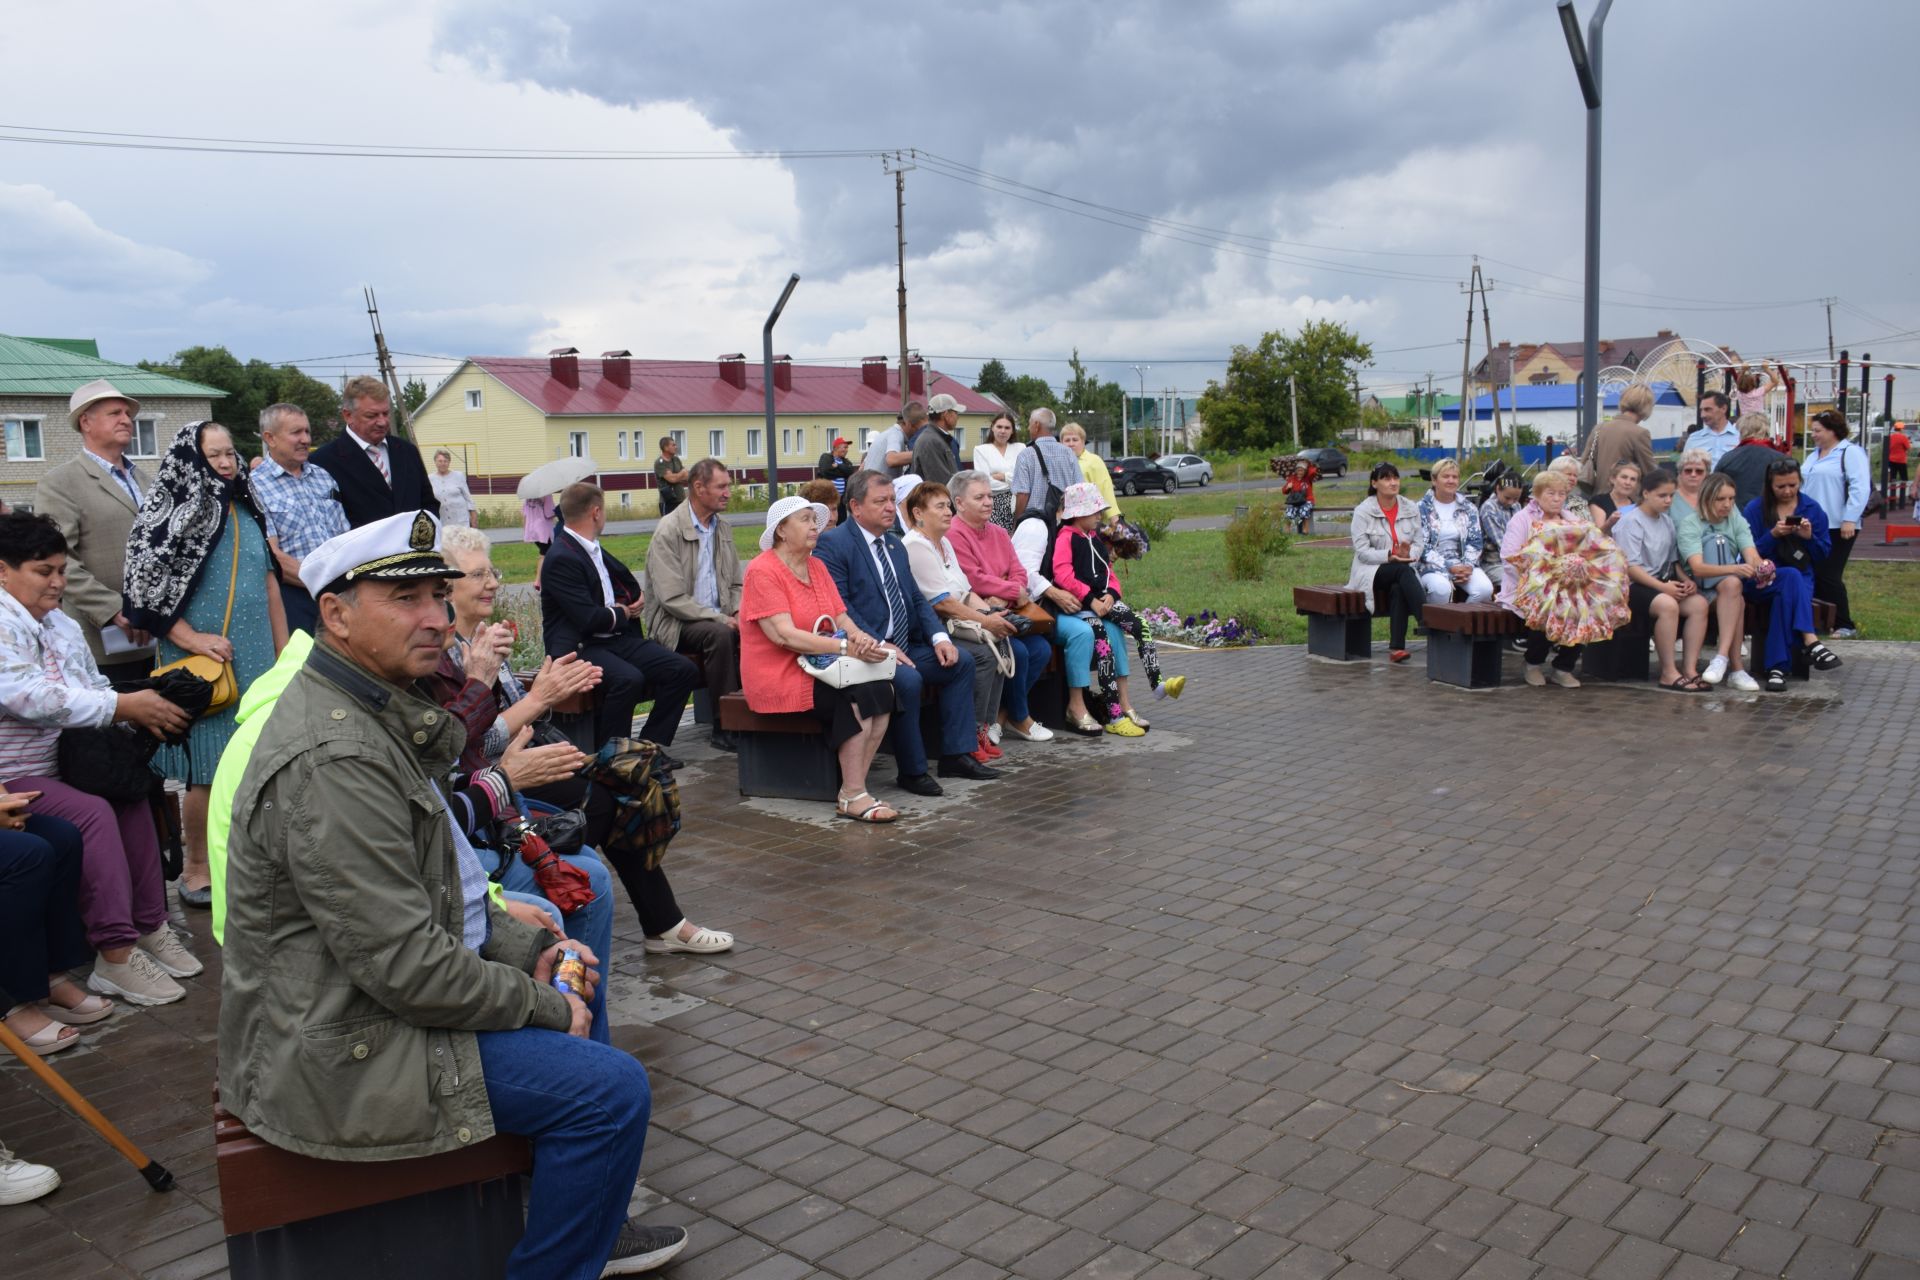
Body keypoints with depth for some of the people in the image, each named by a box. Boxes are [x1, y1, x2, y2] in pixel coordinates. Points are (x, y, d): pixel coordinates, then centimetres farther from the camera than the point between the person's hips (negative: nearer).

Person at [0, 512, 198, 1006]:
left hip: (56, 763, 8)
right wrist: (124, 706, -26)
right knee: (92, 812, -25)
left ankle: (149, 926, -6)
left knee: (132, 797, -12)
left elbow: (97, 689, 13)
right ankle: (116, 954, -20)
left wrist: (144, 711, -8)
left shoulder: (63, 626, 14)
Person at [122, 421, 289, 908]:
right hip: (204, 662, -6)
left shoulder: (247, 512, 13)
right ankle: (197, 870, 11)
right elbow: (148, 584, -12)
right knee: (209, 769, -2)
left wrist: (285, 655, 13)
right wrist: (190, 639, -17)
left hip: (256, 658, 6)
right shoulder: (174, 513, -6)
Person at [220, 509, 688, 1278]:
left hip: (360, 999, 11)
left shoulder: (375, 712, 6)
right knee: (611, 1088, -14)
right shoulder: (333, 758, -27)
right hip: (340, 1051, -11)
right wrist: (542, 1004, -14)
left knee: (569, 991, 22)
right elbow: (405, 965, -27)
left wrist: (527, 949, 5)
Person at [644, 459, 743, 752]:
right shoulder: (668, 532, -12)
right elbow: (672, 599, -18)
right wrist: (721, 619, -23)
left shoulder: (722, 527, 11)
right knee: (721, 635, -35)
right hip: (675, 622, -6)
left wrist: (738, 614, -5)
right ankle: (725, 726, -26)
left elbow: (736, 584, 17)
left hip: (717, 617, 6)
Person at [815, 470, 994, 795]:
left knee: (960, 663, 0)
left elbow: (916, 598, 18)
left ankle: (955, 755, 5)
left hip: (905, 646, 9)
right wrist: (882, 645, -22)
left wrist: (939, 637, 0)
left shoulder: (894, 545, 19)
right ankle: (912, 771, -16)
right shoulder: (833, 544, -9)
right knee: (908, 680, -31)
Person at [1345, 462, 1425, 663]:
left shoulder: (1410, 509, 12)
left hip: (1404, 570, 2)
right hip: (1371, 571, -2)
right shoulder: (1363, 511, -1)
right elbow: (1362, 551, -8)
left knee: (1398, 588, -34)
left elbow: (1419, 543, 6)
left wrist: (1409, 554, -18)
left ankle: (1396, 647, -39)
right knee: (1404, 571, -34)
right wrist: (1389, 556, -22)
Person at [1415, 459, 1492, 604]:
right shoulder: (1422, 509, 1)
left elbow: (1476, 542, 9)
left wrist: (1468, 566, -11)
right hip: (1433, 566, -4)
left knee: (1485, 588, -26)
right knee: (1441, 588, -37)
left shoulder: (1468, 509, 15)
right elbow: (1421, 546, -7)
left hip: (1464, 565, 4)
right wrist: (1449, 568, -16)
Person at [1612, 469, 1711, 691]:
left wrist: (1685, 580, -1)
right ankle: (1669, 673, -26)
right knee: (1667, 605, -34)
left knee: (1699, 603, -19)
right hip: (1634, 585, -7)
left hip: (1663, 582, 7)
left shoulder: (1667, 521, 15)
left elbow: (1673, 560, 20)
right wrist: (1662, 586, -21)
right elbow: (1629, 567, -14)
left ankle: (1689, 668, -17)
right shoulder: (1631, 521, -7)